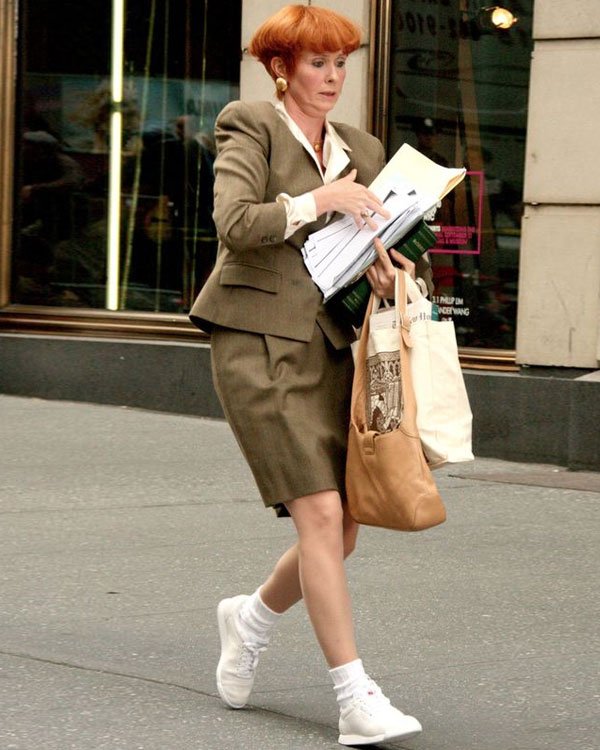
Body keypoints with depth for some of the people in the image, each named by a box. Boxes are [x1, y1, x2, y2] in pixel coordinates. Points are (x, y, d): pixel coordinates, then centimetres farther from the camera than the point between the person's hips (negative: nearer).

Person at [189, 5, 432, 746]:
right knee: (320, 516, -13)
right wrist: (320, 199, -20)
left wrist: (377, 263, -3)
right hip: (259, 343, -6)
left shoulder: (360, 150, 17)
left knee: (342, 530, 3)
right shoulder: (249, 126, -1)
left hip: (328, 346, 7)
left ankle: (251, 617, 31)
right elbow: (236, 223, -14)